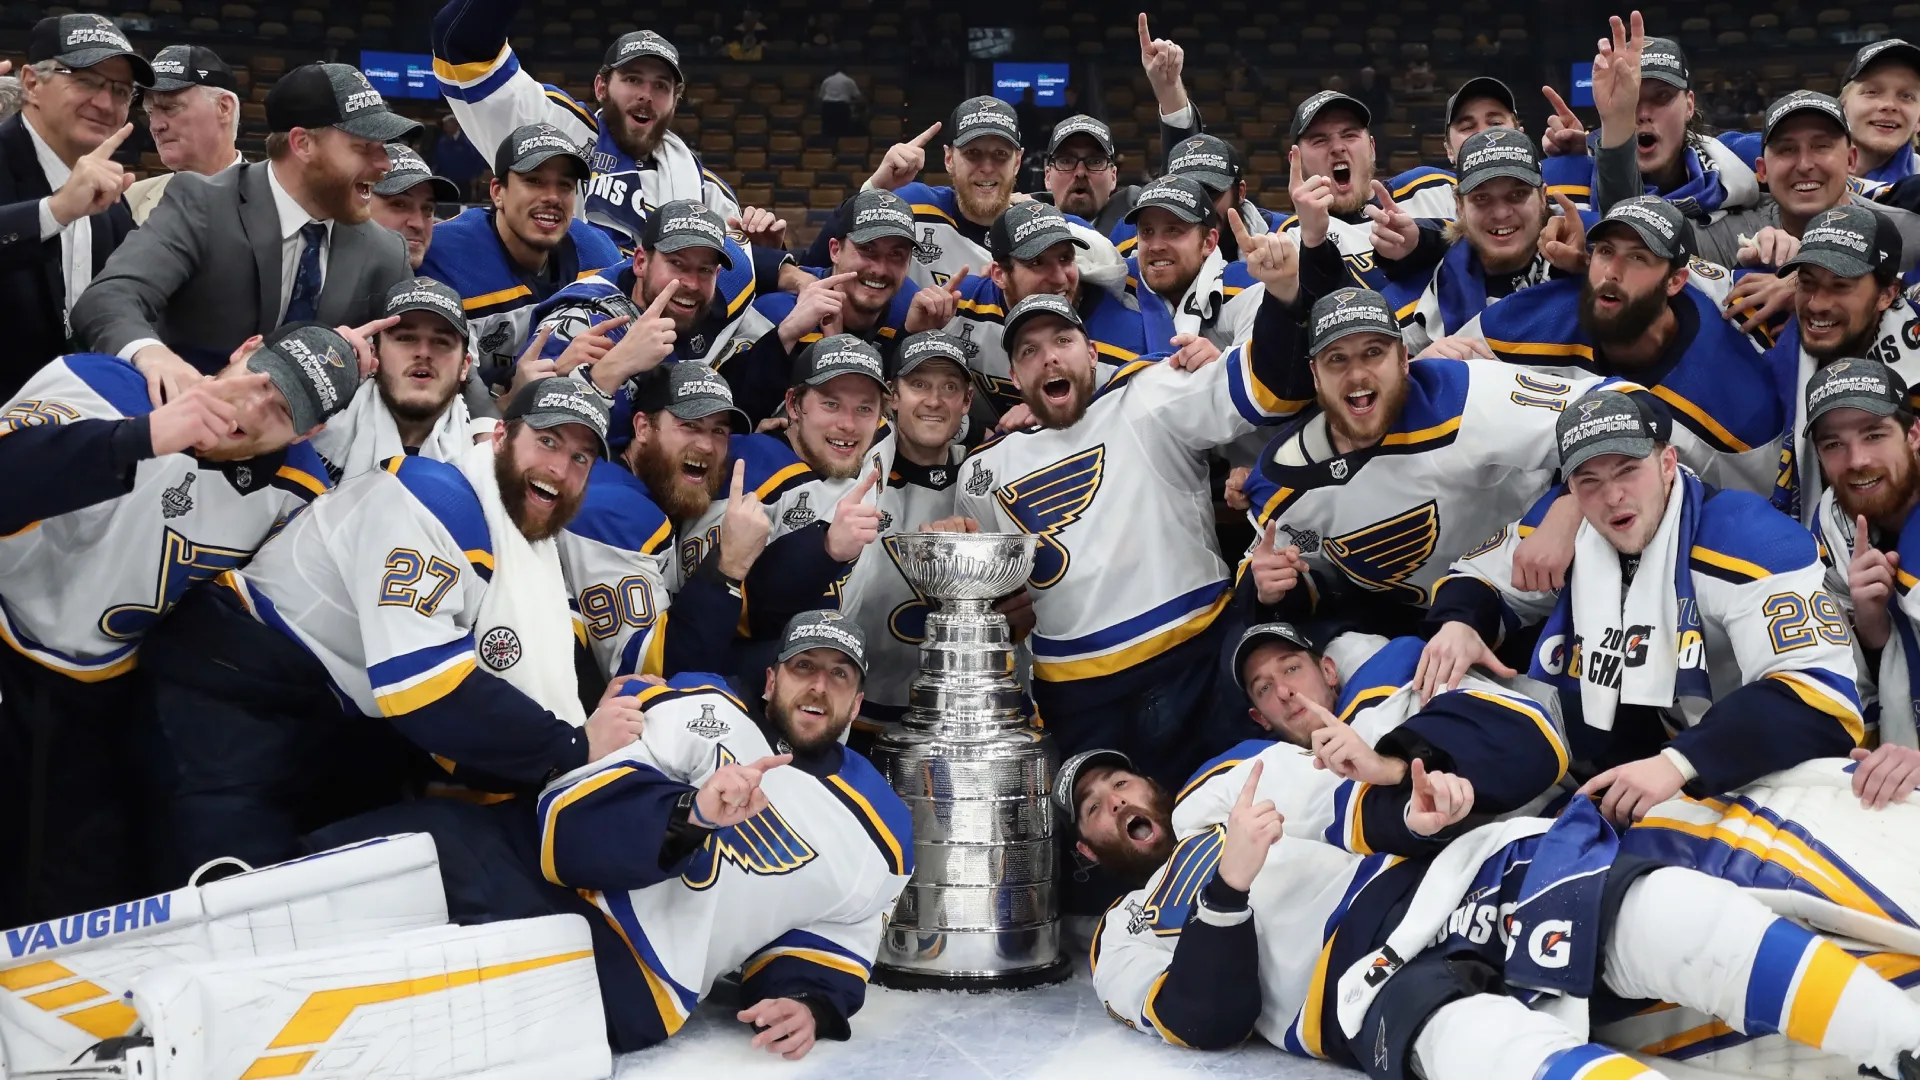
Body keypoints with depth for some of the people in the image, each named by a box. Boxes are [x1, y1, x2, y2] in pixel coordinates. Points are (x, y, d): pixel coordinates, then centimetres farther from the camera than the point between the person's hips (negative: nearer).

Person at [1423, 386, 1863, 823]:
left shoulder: (1748, 541, -17)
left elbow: (1822, 695, -26)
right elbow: (1477, 577, 18)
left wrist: (1680, 762, -37)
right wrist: (1458, 624, -7)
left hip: (1714, 789, -4)